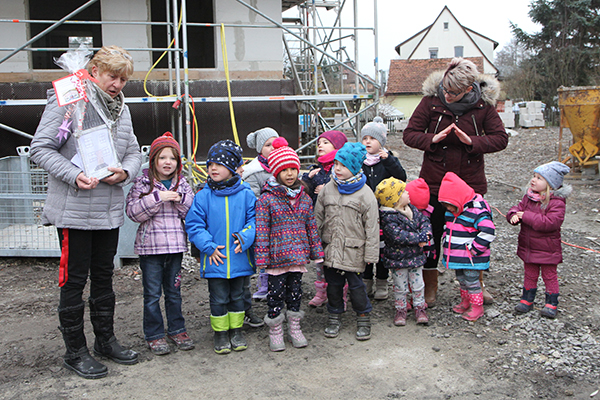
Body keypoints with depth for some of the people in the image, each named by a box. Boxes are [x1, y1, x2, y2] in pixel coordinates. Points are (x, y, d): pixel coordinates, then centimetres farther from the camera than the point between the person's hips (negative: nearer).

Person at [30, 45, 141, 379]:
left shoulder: (122, 108, 11)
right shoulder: (68, 101, -9)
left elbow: (133, 152, 13)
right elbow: (41, 148, -11)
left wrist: (126, 172, -9)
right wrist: (74, 175, -24)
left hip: (109, 208, 6)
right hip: (74, 209, -6)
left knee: (104, 276, 17)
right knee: (75, 279, 4)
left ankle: (106, 340, 32)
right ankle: (76, 351, 18)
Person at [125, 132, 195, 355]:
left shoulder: (182, 184, 9)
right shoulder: (143, 184, -2)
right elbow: (132, 212, -13)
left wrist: (180, 199, -12)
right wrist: (158, 197, -20)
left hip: (175, 245, 3)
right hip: (150, 247, -3)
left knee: (174, 291, 15)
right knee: (152, 294, 4)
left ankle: (177, 330, 26)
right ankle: (154, 335, 16)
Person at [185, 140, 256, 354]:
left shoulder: (246, 194, -4)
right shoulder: (203, 196, -5)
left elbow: (254, 220, 1)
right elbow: (194, 225, -4)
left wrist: (245, 236, -17)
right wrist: (209, 246, -13)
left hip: (239, 257, 1)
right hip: (214, 258, -1)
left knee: (237, 295, 15)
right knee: (218, 298, 9)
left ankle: (236, 330, 31)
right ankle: (220, 332, 25)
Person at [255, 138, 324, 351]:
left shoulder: (304, 198, 7)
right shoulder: (266, 199, -8)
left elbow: (312, 227, 12)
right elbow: (261, 230, -9)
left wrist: (317, 252, 11)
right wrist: (262, 257, -12)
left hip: (299, 255, 4)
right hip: (277, 256, -4)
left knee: (295, 290, 14)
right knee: (276, 291, 5)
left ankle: (294, 328, 29)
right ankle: (275, 332, 19)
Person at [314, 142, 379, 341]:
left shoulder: (365, 194, -8)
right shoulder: (328, 189, 4)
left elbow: (372, 226, -6)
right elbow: (318, 218, 11)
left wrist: (370, 253, -7)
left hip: (353, 250, -3)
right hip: (330, 248, 4)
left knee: (356, 285, 5)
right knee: (333, 284, 14)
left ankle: (363, 317, 24)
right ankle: (335, 316, 31)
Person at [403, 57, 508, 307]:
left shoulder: (483, 104, -7)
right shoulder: (431, 100, -8)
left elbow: (500, 139, -5)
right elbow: (409, 134, -4)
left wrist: (472, 142, -22)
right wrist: (433, 139, -22)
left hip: (470, 182, 1)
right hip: (434, 181, 0)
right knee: (431, 233, 7)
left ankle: (476, 285, 34)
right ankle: (429, 287, 24)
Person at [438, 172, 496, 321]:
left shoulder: (477, 211, -22)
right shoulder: (451, 211, 5)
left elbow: (488, 232, -26)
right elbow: (448, 227, 24)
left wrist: (474, 249, -22)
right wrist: (447, 241, 11)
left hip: (471, 257, -8)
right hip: (457, 255, 8)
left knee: (471, 280, 0)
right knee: (461, 278, 18)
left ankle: (477, 306, 15)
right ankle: (465, 302, 35)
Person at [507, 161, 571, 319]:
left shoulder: (556, 202, -20)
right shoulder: (529, 197, 1)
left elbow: (551, 223, -30)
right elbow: (518, 208, 6)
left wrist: (527, 216, -28)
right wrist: (514, 215, -20)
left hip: (547, 249, -5)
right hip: (527, 247, 5)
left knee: (549, 275, 10)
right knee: (530, 274, 18)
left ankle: (551, 304, 24)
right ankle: (527, 300, 31)